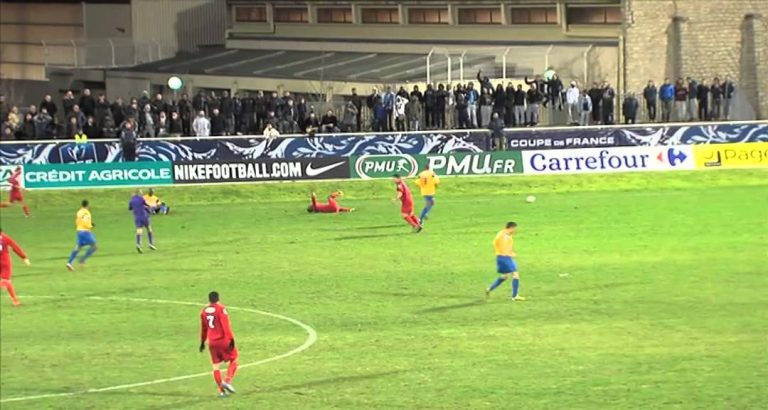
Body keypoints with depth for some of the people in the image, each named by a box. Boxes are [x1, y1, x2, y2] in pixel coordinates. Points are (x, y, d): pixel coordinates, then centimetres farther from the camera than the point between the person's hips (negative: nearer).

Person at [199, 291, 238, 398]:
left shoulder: (204, 311, 8)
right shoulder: (221, 309, -9)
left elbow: (203, 329, 18)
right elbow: (226, 325, -16)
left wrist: (202, 342, 27)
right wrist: (231, 339, -15)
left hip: (212, 342, 5)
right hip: (223, 340, -5)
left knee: (216, 366, 9)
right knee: (233, 360, 10)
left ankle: (221, 390, 7)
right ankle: (227, 381, -8)